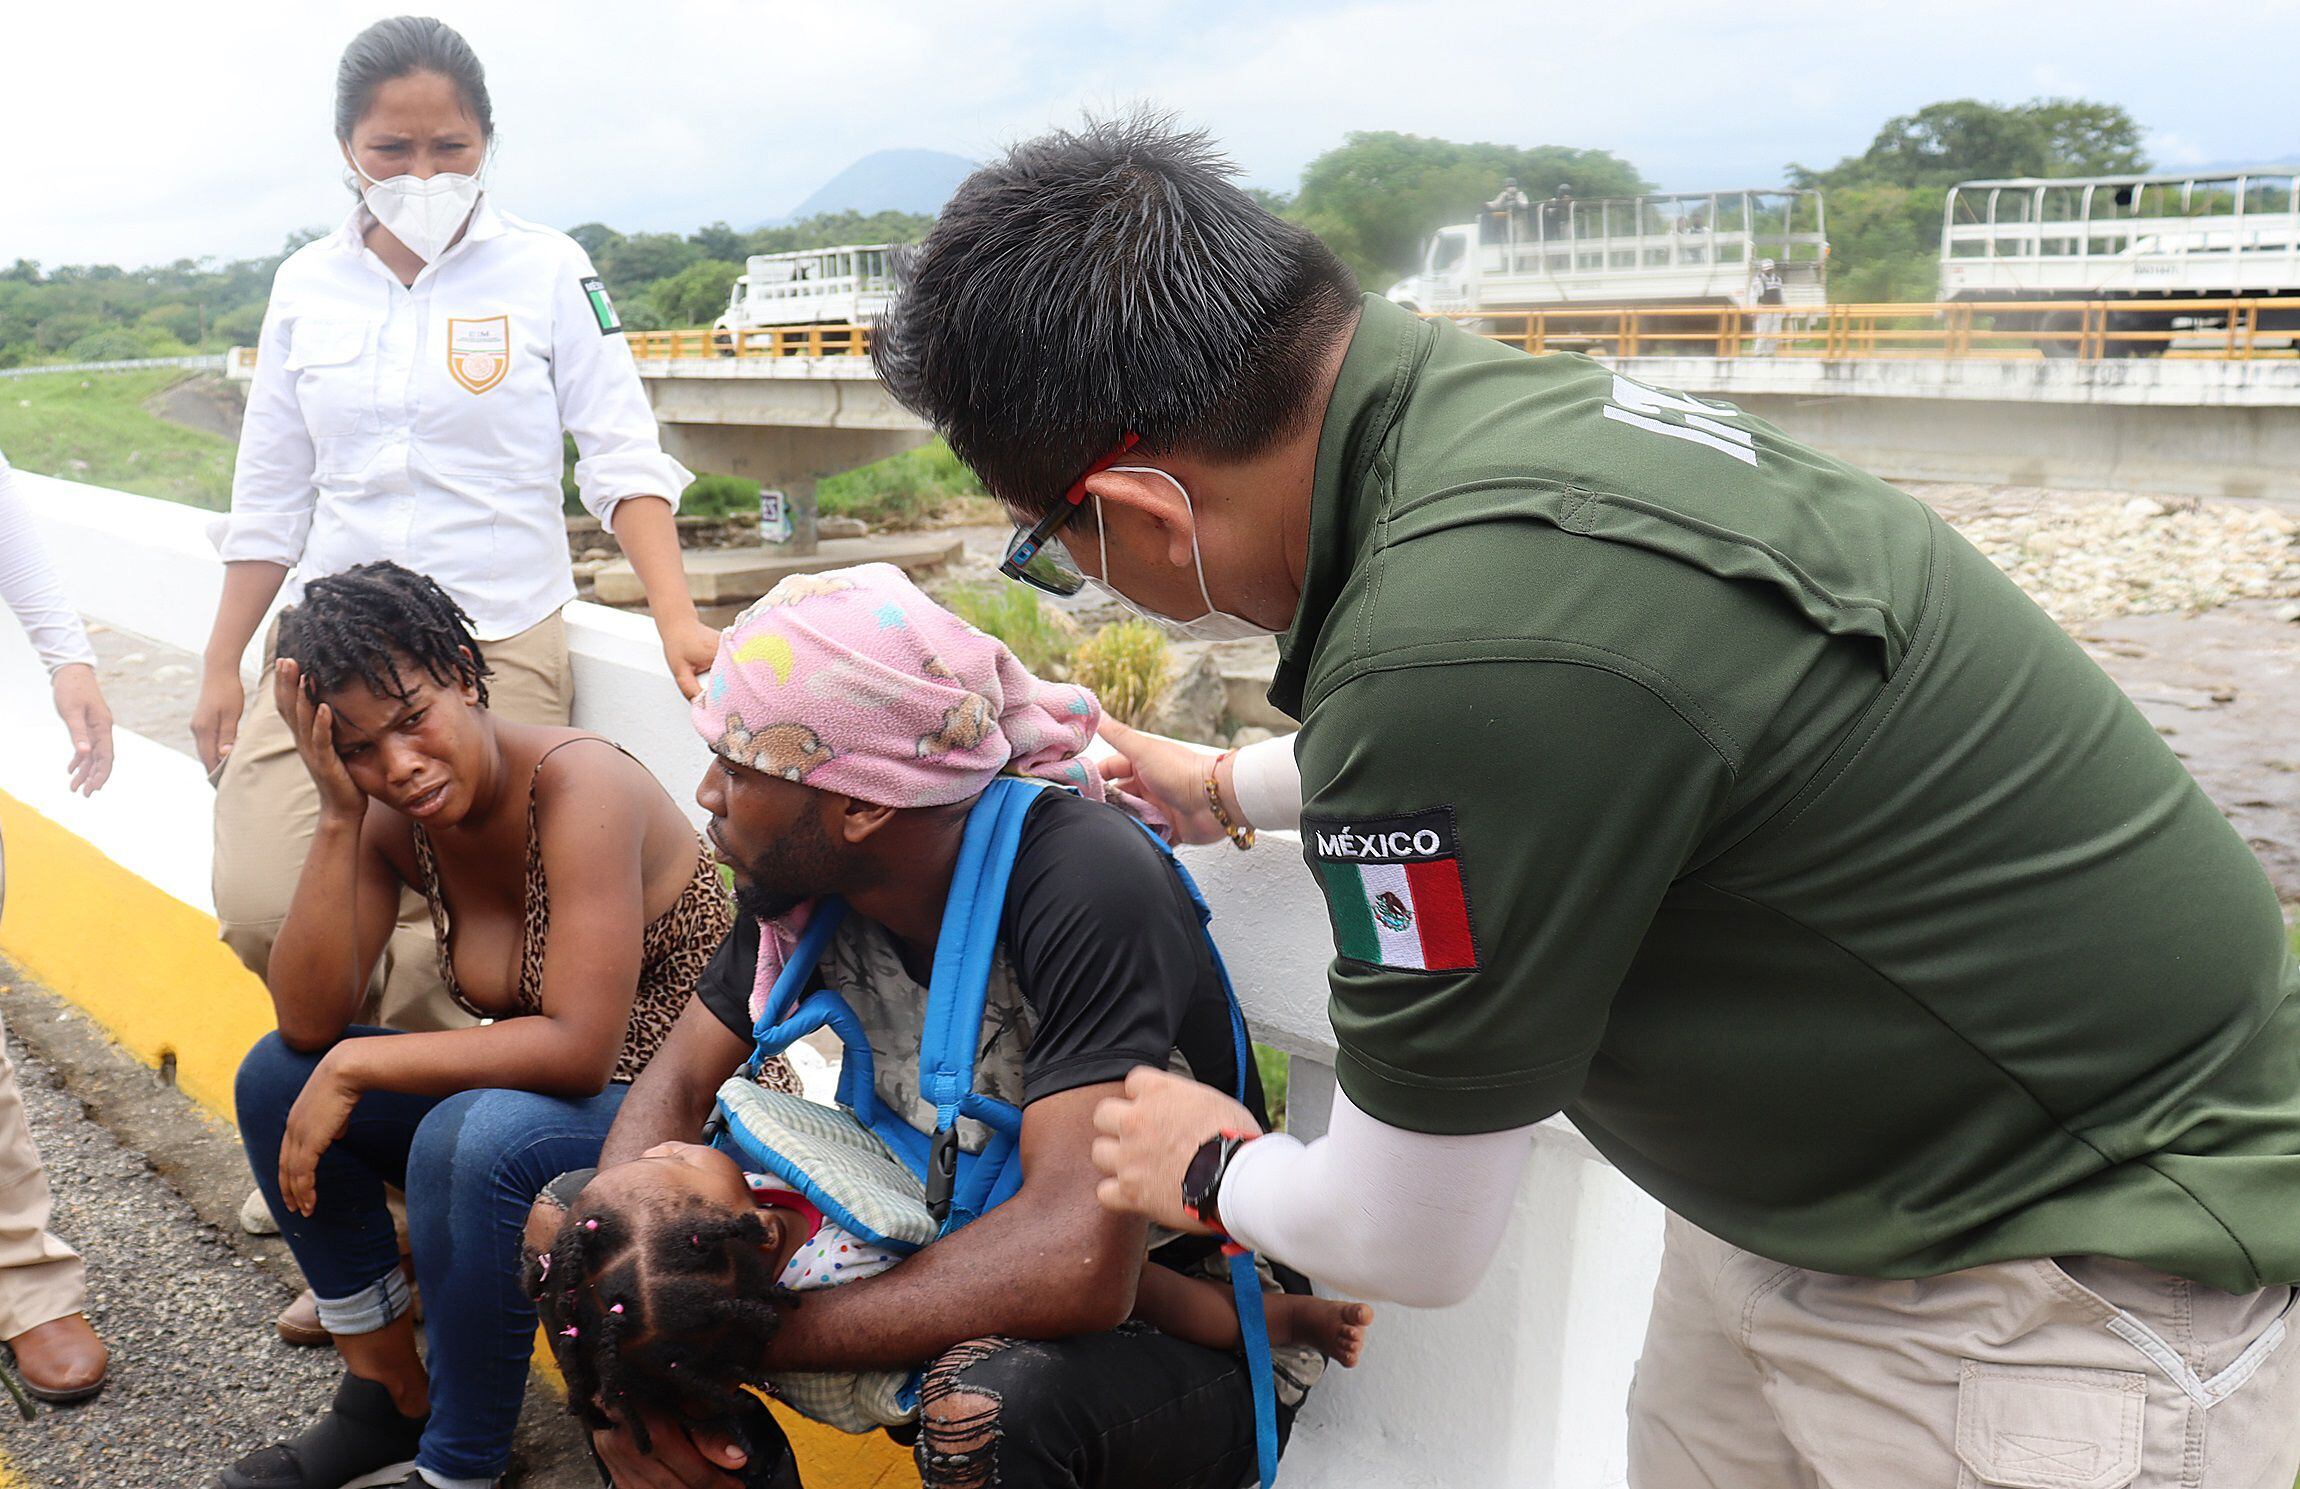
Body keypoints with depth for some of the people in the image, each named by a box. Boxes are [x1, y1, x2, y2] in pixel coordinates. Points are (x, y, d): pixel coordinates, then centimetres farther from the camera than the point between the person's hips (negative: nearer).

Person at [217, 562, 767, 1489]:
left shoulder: (580, 785, -24)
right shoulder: (392, 819, -2)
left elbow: (579, 1047, -30)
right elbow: (309, 1023, -10)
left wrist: (356, 1067, -22)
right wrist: (339, 816, -17)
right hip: (534, 1094, 8)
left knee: (474, 1136, -33)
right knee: (278, 1076, -1)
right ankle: (390, 1402, 11)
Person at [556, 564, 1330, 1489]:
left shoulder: (1084, 885, -30)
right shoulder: (807, 874, -9)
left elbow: (1074, 1263, -38)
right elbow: (677, 1087, 0)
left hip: (1196, 1340, -6)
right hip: (952, 1284, 7)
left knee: (991, 1395, -40)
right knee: (566, 1220, 1)